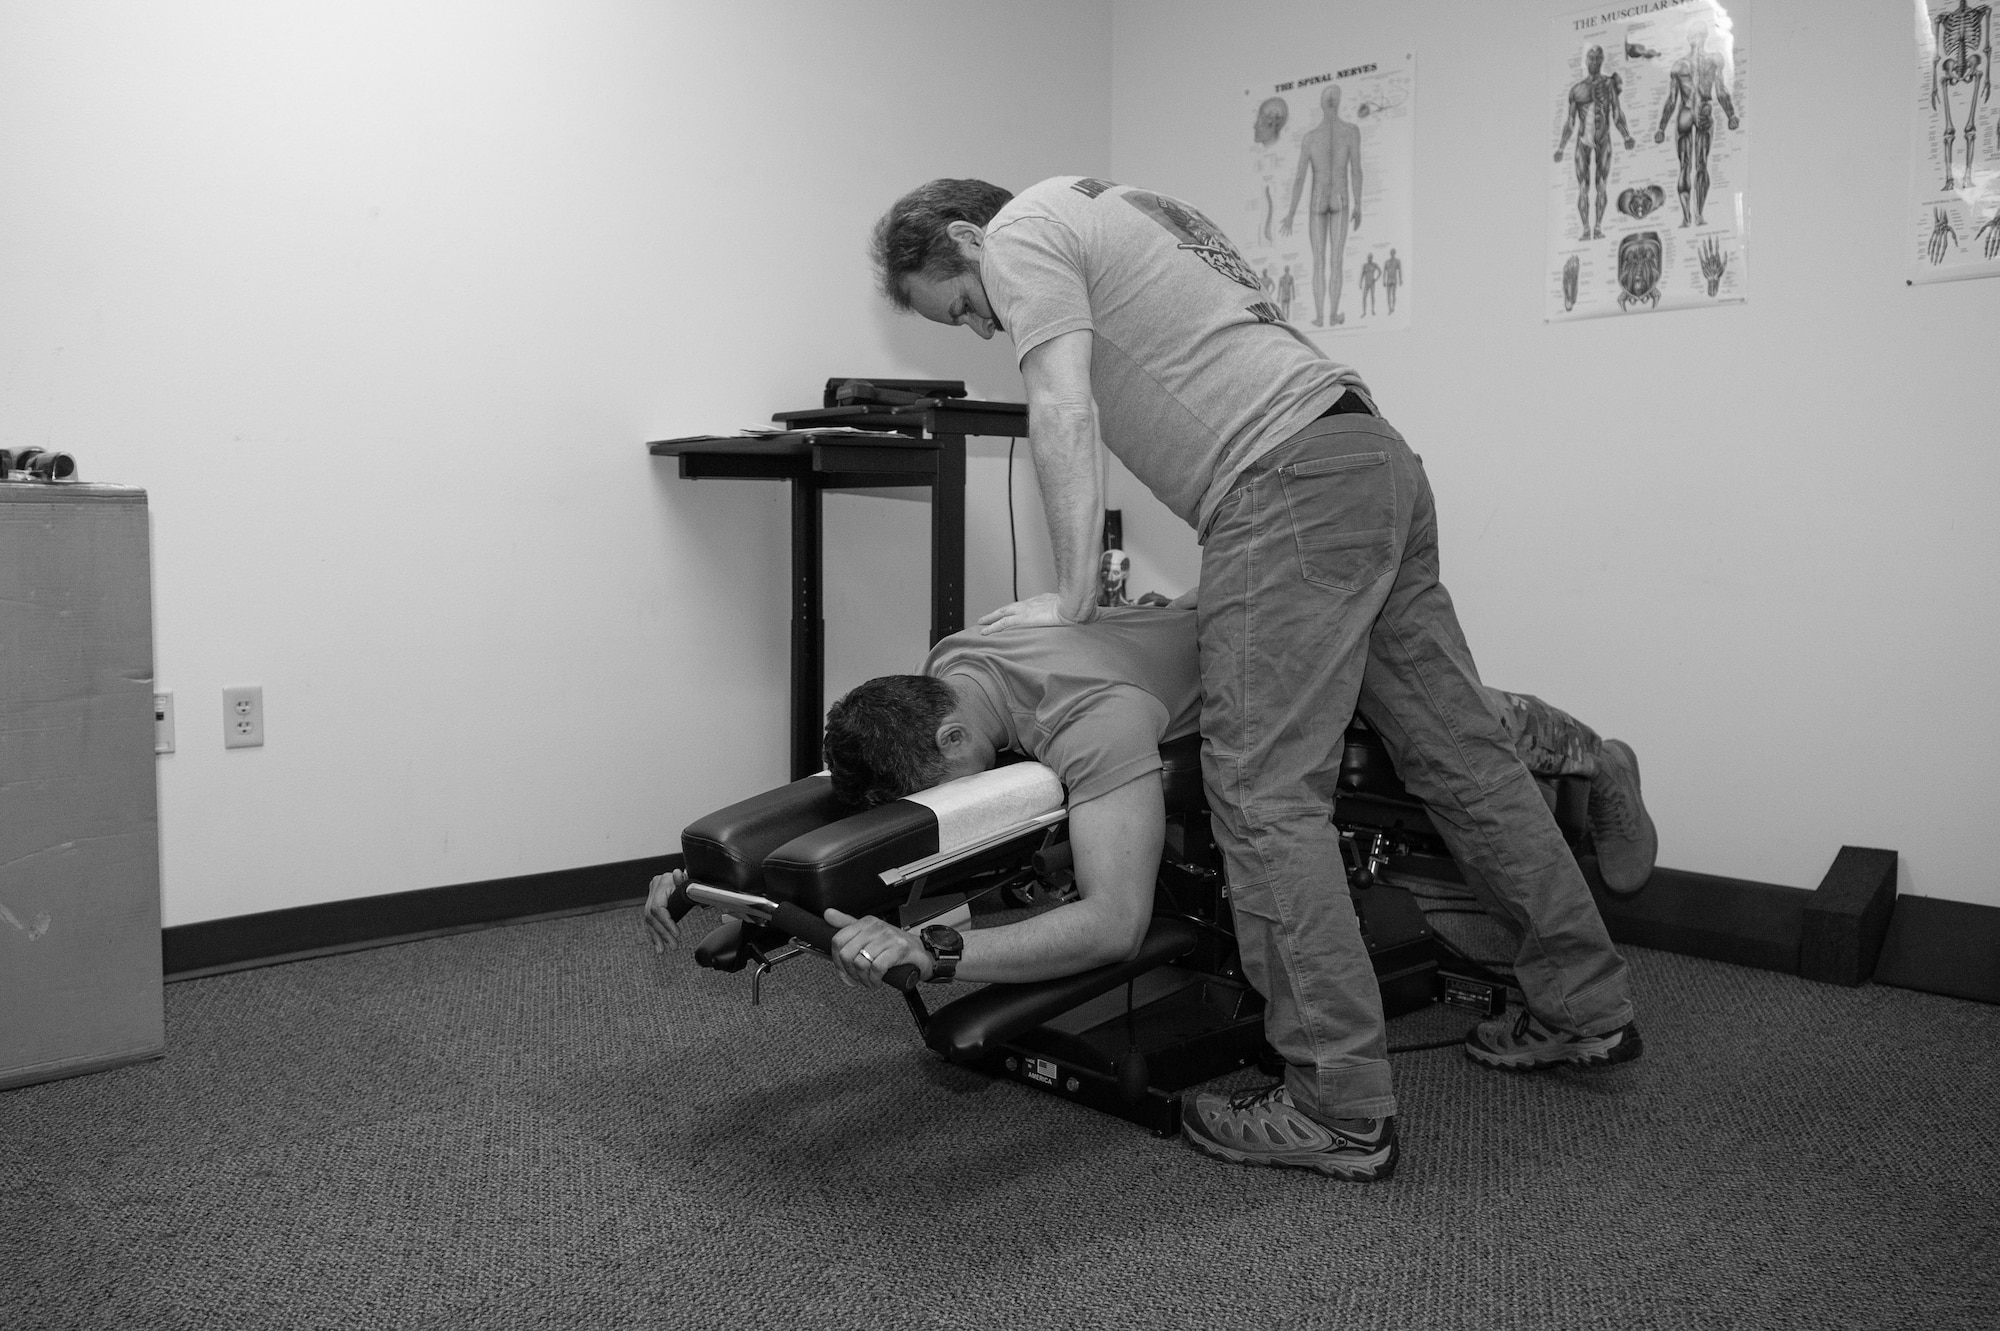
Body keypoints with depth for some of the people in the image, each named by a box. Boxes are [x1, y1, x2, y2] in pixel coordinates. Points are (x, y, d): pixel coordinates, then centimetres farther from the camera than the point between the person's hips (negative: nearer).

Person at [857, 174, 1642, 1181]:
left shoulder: (1021, 231, 4)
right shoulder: (1114, 211, 32)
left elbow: (1062, 415, -9)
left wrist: (1073, 595, -5)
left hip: (1292, 484, -10)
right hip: (1377, 455, 10)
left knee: (1265, 792, -11)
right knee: (1460, 755, 13)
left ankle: (1337, 1110, -8)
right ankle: (1586, 1010, 23)